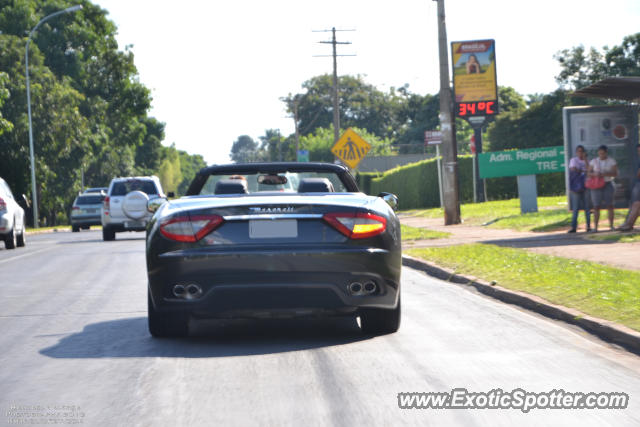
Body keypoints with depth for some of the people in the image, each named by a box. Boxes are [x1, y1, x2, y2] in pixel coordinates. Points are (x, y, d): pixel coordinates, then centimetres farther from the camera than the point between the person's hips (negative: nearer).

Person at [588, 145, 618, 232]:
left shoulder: (611, 161, 1)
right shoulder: (594, 161, 4)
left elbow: (615, 173, -8)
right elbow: (589, 173, -1)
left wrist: (604, 174, -23)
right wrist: (594, 174, -23)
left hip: (608, 184, 0)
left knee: (610, 205, -3)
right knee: (596, 206, -6)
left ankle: (611, 226, 4)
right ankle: (595, 227, -8)